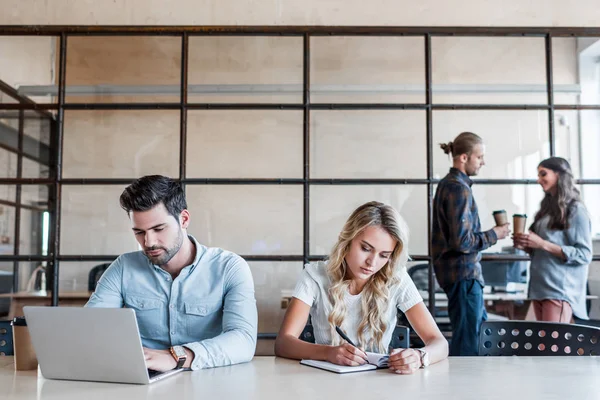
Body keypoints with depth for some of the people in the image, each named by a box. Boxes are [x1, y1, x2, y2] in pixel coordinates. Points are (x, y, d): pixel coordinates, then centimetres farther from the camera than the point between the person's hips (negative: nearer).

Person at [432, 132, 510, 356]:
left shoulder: (447, 184, 12)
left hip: (455, 271, 10)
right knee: (468, 341, -3)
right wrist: (493, 235, -10)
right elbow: (461, 241, -23)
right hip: (464, 273, -10)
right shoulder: (459, 188, -18)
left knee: (482, 328, 19)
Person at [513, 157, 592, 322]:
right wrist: (526, 245, 0)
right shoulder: (547, 208, 15)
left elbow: (584, 255, -12)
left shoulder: (576, 210, -6)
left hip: (560, 290, -7)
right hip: (539, 286, 7)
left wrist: (543, 244, -18)